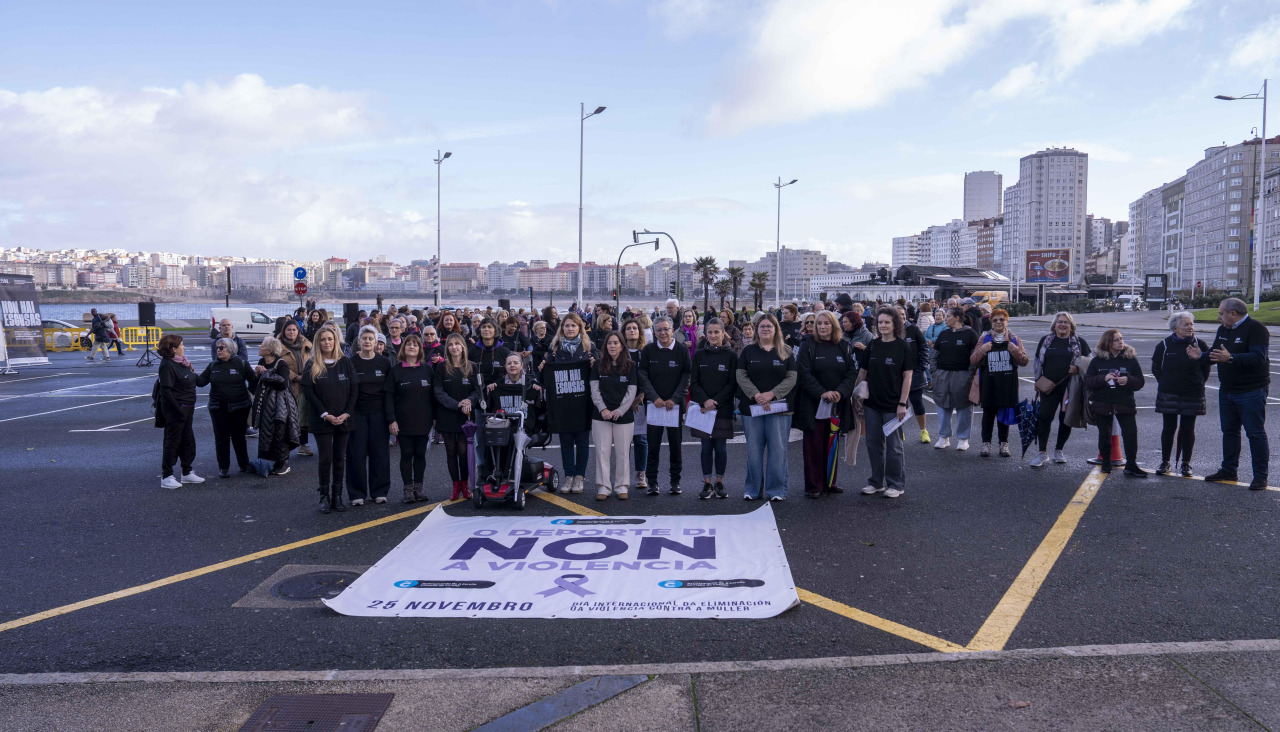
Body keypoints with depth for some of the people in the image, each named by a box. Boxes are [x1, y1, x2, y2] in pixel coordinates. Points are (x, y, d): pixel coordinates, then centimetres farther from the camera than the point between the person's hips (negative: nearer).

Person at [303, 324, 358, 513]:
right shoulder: (311, 365, 0)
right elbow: (308, 392, -5)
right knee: (326, 459, -1)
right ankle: (324, 497, 9)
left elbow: (353, 389, 3)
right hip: (322, 420, -2)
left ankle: (337, 496, 13)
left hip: (344, 419, 2)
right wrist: (325, 414, -12)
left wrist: (347, 413, -8)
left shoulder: (345, 363, 5)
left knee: (340, 459, 7)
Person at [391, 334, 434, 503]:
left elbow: (433, 394, 9)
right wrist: (391, 420, -8)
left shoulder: (428, 369, 6)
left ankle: (419, 487, 18)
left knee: (420, 454, 8)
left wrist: (435, 417, 4)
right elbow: (390, 397, -1)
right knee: (406, 455, 2)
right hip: (404, 422, -2)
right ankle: (408, 489, 8)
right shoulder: (396, 370, 0)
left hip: (423, 420, 2)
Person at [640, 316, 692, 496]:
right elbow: (643, 376, 0)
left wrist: (675, 399, -11)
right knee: (653, 445, 1)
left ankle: (675, 481, 16)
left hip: (675, 405, 0)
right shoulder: (648, 351, 2)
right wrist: (654, 398, -12)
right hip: (654, 404, 0)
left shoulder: (682, 351, 0)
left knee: (675, 444, 5)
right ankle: (652, 481, 10)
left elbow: (686, 377, -2)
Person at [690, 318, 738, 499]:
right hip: (703, 407, 1)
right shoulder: (699, 355, 5)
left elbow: (733, 384, -3)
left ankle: (719, 483, 15)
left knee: (720, 446, 3)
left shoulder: (731, 355, 0)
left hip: (723, 408, -1)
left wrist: (716, 402, -12)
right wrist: (705, 401, -13)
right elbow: (694, 382, 2)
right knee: (706, 446, 4)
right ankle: (707, 484, 11)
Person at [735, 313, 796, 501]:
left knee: (778, 449, -2)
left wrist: (771, 394, -14)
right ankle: (753, 489, 12)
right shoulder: (748, 351, 8)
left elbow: (792, 378, -1)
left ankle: (776, 490, 6)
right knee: (754, 449, 3)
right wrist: (756, 395, -14)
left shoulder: (786, 352, 7)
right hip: (751, 406, 1)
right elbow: (741, 376, 0)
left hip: (779, 407, 0)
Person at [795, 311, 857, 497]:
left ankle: (829, 482, 21)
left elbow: (852, 373, 1)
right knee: (814, 446, 0)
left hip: (837, 405, 3)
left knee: (831, 445, 10)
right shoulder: (807, 347, -1)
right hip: (813, 404, -3)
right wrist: (822, 393, -19)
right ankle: (813, 486, 5)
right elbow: (804, 374, -9)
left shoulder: (844, 347, 7)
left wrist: (840, 392, -15)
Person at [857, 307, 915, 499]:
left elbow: (908, 376, -8)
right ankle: (877, 482, 23)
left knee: (894, 445, 3)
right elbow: (862, 372, 11)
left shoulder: (902, 347, -6)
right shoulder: (873, 346, 6)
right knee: (874, 444, 11)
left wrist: (902, 403, -13)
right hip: (872, 403, 5)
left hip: (893, 405, -4)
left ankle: (897, 484, 15)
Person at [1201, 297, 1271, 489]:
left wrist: (1231, 358, -35)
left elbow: (1258, 358, -25)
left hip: (1252, 392, -8)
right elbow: (1215, 354, 16)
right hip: (1227, 391, 8)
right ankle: (1228, 470, 23)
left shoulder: (1255, 329, -14)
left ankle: (1260, 476, 3)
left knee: (1255, 433, -3)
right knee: (1229, 431, 14)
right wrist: (1201, 355, -4)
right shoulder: (1223, 330, 12)